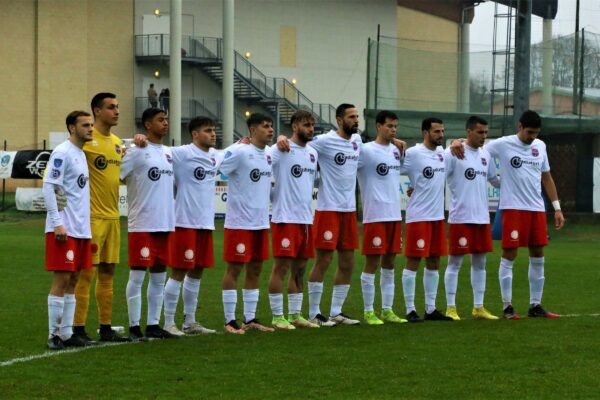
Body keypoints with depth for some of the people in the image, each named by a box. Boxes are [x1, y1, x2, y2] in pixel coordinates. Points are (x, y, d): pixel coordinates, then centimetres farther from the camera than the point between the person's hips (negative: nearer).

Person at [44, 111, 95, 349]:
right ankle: (54, 335, -2)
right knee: (62, 280, -7)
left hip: (80, 229, 9)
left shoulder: (81, 155, 17)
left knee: (72, 281, 9)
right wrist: (57, 224, -20)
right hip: (64, 230, -9)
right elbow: (48, 188, -16)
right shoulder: (62, 153, -10)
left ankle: (66, 334, 12)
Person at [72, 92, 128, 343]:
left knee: (108, 273, 11)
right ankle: (79, 328, -2)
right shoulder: (87, 140, -11)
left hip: (112, 217, 8)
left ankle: (106, 328, 16)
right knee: (86, 273, -6)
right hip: (92, 217, -8)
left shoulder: (116, 142, 15)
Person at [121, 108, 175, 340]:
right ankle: (134, 327, 1)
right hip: (142, 225, -8)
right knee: (137, 276, -3)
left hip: (166, 224, 8)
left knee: (159, 277, 10)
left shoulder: (169, 153, 14)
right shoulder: (137, 152, -9)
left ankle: (153, 325, 16)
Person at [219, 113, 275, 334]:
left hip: (261, 222, 8)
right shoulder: (239, 152, -13)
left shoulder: (269, 156, 10)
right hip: (239, 222, -8)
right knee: (234, 269, -2)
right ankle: (230, 321, 2)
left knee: (255, 269, 11)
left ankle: (250, 319, 18)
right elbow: (215, 168, -19)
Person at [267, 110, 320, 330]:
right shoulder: (281, 150, -9)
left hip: (306, 219, 7)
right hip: (285, 218, -7)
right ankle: (277, 317, 1)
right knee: (281, 267, -4)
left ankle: (295, 315, 17)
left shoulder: (313, 153, 13)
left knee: (299, 268, 10)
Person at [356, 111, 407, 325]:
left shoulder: (396, 151, 13)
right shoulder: (366, 151, -9)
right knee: (372, 263, -3)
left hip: (394, 215, 7)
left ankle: (387, 310, 16)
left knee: (389, 263, 10)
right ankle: (368, 312, 3)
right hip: (374, 216, -7)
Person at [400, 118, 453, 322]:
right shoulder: (413, 153, -13)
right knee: (413, 262, -3)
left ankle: (430, 309, 17)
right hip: (418, 216, -8)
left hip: (438, 215, 8)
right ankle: (410, 310, 1)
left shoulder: (441, 152, 9)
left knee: (434, 263, 10)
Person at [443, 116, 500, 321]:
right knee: (455, 262, -1)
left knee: (480, 262, 9)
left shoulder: (486, 155, 12)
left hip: (482, 217, 7)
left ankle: (478, 307, 16)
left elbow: (494, 179, 21)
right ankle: (450, 308, 5)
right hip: (460, 217, -7)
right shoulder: (453, 153, -9)